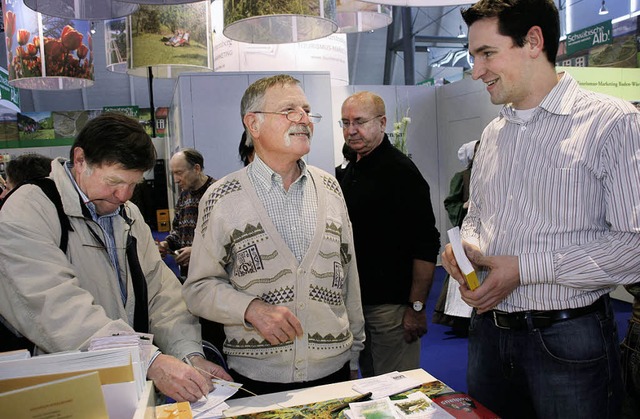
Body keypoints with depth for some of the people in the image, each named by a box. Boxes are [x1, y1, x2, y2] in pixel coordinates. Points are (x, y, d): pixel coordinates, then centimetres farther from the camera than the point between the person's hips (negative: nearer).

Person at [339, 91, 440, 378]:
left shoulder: (400, 171, -14)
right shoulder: (351, 170, 12)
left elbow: (426, 245, -18)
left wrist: (417, 306, -20)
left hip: (391, 305, -8)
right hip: (357, 300, 8)